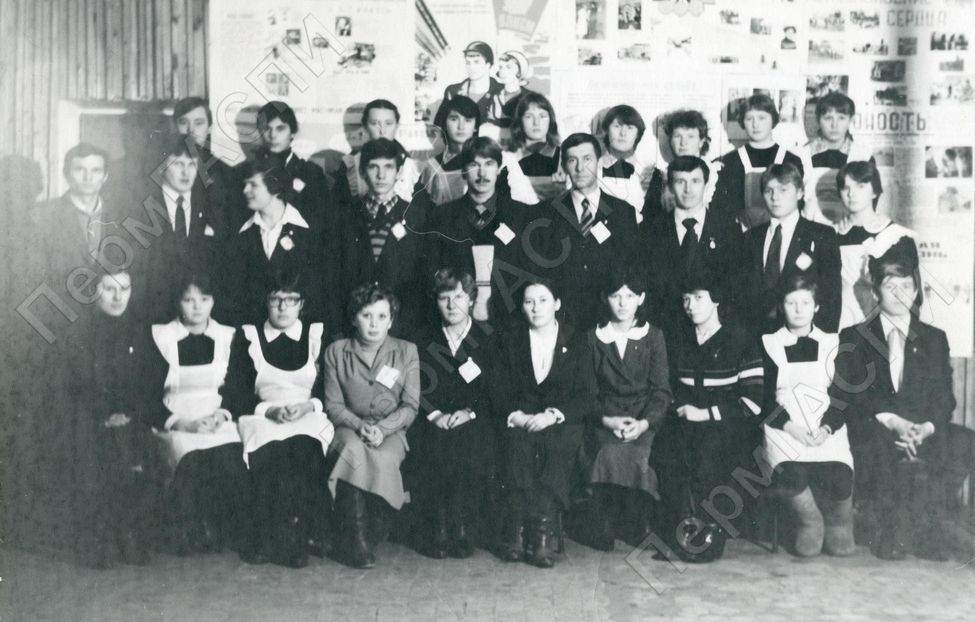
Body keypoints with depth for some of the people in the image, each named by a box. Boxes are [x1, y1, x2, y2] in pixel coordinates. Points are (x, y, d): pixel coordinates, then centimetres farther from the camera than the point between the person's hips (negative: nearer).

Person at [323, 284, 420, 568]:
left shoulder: (407, 352, 7)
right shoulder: (336, 352, 7)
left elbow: (410, 406, 1)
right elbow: (333, 405, 3)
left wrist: (382, 428, -17)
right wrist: (359, 425, -17)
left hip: (392, 430, 0)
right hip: (349, 427, 0)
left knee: (383, 458, -34)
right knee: (355, 451, -35)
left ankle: (375, 523, -13)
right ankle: (355, 536, -30)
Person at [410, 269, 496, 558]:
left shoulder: (490, 338, 11)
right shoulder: (424, 342, 16)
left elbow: (496, 390, 4)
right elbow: (417, 389, 7)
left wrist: (469, 412, -11)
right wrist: (435, 415, -11)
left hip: (475, 420, -1)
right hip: (434, 423, 1)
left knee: (472, 446, -34)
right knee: (429, 447, -32)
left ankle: (462, 529, -21)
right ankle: (437, 529, -20)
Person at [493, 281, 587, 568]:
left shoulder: (577, 343, 11)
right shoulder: (510, 342, 16)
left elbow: (584, 397, 2)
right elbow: (500, 393, 8)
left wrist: (553, 414, -16)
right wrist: (516, 415, -14)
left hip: (562, 423, -1)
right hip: (520, 422, 1)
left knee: (559, 445, -36)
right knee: (517, 446, -34)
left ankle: (538, 531, -37)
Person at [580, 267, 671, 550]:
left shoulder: (653, 336, 10)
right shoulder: (593, 338, 11)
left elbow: (661, 391, 3)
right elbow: (588, 392, 7)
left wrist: (644, 423, -15)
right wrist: (606, 420, -13)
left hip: (644, 420, 0)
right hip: (604, 419, 0)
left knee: (627, 453, -32)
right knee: (611, 453, -32)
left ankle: (632, 526, -16)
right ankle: (606, 527, -18)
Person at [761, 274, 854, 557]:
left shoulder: (832, 344, 14)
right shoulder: (768, 345, 10)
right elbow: (763, 398, 3)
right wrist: (789, 425, -11)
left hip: (827, 430, 1)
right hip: (784, 429, -1)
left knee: (838, 479, -28)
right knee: (791, 476, -31)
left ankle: (838, 524, 7)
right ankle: (809, 523, 1)